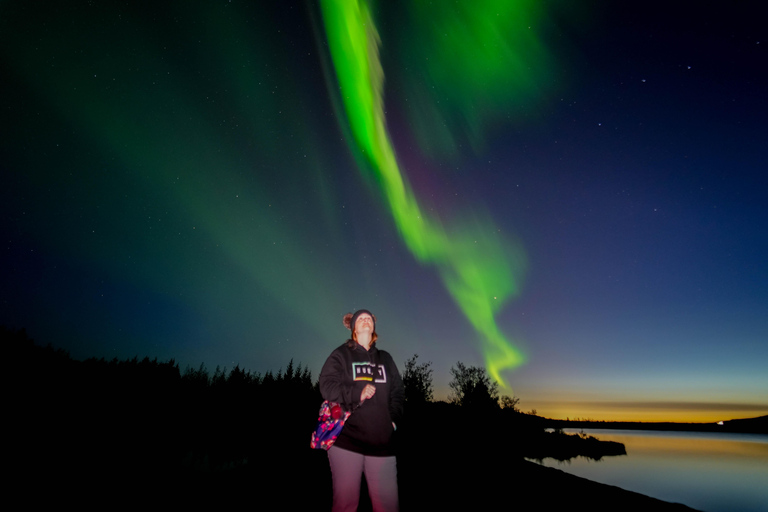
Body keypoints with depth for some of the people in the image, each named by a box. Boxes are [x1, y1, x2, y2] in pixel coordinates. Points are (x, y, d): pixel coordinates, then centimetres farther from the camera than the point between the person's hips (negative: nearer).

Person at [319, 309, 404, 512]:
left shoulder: (385, 359, 18)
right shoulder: (341, 355, 7)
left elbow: (397, 392, 15)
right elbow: (327, 386, -5)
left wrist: (393, 418, 0)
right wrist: (358, 393, -15)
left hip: (381, 442, 3)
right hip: (347, 440, -3)